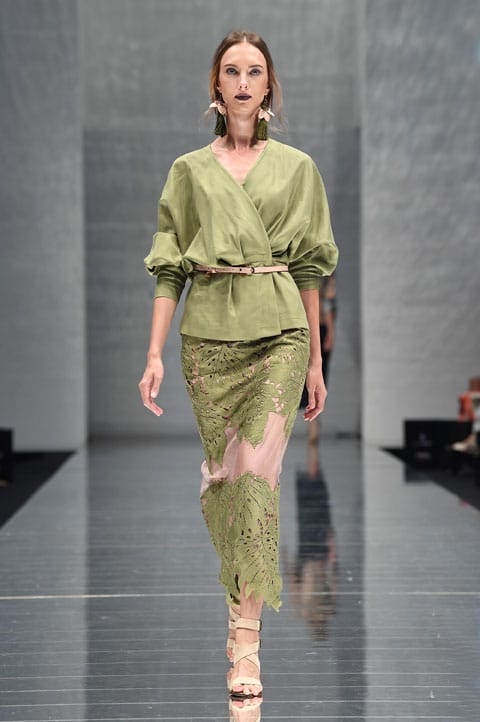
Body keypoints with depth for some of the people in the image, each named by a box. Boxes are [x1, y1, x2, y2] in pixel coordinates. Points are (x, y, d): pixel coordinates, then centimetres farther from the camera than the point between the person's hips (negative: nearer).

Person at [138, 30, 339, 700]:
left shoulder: (296, 167, 8)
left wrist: (316, 359, 8)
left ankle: (246, 640, -11)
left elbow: (308, 266, 10)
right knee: (221, 474, 5)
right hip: (208, 331, 2)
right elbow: (169, 267, 7)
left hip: (278, 330, -2)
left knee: (256, 472, -14)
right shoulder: (189, 170, 9)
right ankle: (242, 595, 27)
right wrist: (155, 352, -1)